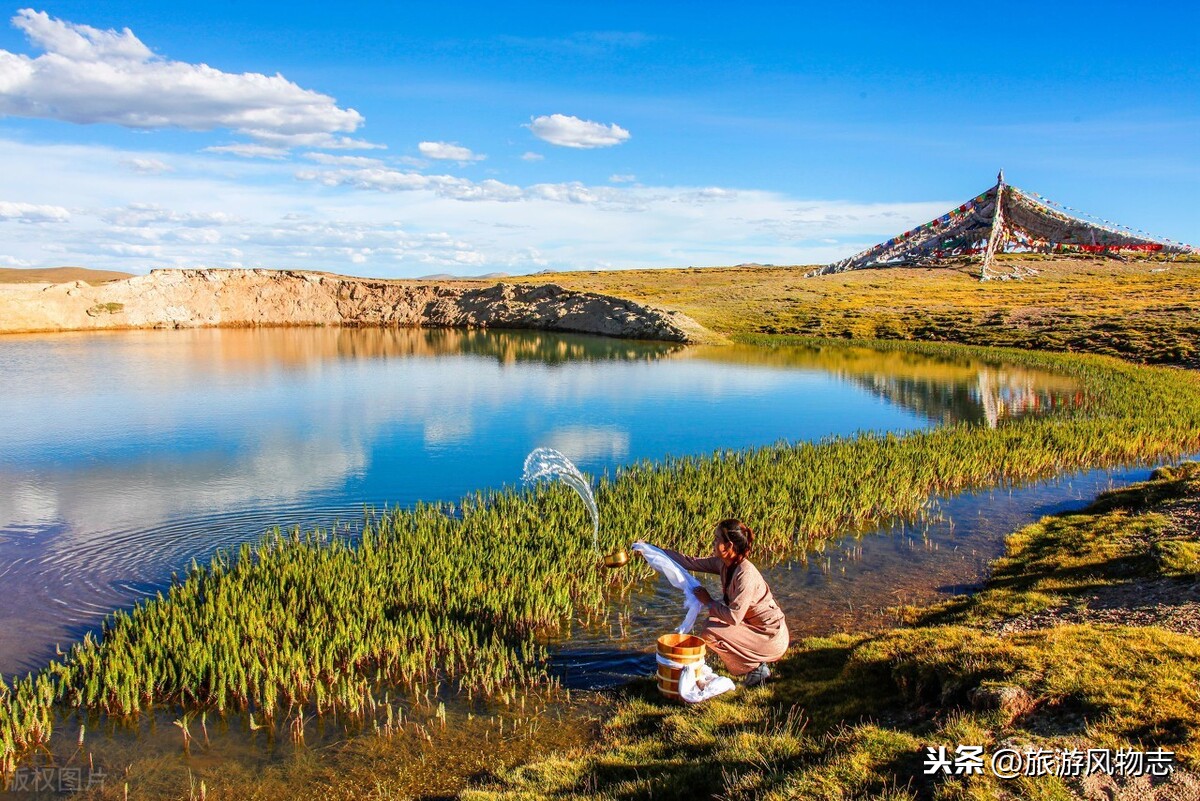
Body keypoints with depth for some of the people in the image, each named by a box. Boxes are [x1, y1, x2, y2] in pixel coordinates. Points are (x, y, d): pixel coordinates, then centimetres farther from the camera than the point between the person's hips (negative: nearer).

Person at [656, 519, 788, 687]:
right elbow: (690, 562, 5)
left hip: (772, 639, -9)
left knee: (709, 635, -16)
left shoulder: (745, 574, -27)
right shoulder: (723, 563, -2)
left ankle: (755, 667, -2)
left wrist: (708, 602, -12)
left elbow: (734, 617, -27)